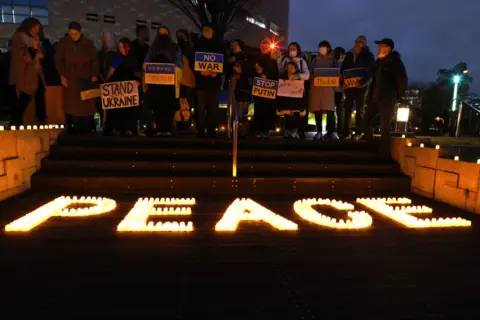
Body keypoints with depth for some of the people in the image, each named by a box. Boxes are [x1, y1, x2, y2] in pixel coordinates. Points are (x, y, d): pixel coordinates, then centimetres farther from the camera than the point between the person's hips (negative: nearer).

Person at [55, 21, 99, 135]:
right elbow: (58, 60, 6)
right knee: (72, 105, -5)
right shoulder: (63, 43, 2)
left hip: (86, 78, 0)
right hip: (70, 78, 0)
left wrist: (94, 75, -3)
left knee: (88, 104, -3)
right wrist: (62, 76, -3)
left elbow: (94, 60, 7)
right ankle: (74, 129, 0)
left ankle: (87, 130, 4)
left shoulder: (88, 43, 4)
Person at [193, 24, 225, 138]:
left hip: (214, 80, 1)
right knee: (200, 107, -4)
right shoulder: (197, 44, 11)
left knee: (213, 107, 2)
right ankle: (200, 131, 2)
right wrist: (200, 71, -13)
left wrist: (217, 72, -11)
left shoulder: (219, 45, 12)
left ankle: (211, 131, 8)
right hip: (201, 80, -1)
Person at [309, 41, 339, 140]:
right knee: (317, 109, -3)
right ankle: (319, 131, 2)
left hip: (328, 86, -2)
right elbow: (310, 73, 13)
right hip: (316, 86, 2)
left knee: (329, 108, -14)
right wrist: (314, 77, -7)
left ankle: (332, 132, -16)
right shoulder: (315, 60, 18)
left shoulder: (333, 60, 13)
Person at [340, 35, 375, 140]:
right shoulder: (349, 54, 11)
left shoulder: (368, 55, 0)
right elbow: (343, 69, 11)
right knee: (348, 109, 0)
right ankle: (346, 132, 3)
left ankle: (359, 132, 10)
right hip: (349, 84, 3)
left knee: (360, 109, 5)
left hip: (361, 85, -3)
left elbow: (371, 71, -9)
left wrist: (364, 82, -25)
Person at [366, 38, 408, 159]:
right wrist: (371, 94, 12)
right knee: (366, 121, 10)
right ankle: (370, 146, 28)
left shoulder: (395, 62, -10)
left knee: (384, 128, -3)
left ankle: (384, 154, 8)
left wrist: (396, 97, -5)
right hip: (375, 98, 8)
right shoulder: (380, 61, 11)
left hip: (387, 100, -7)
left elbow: (403, 82, -11)